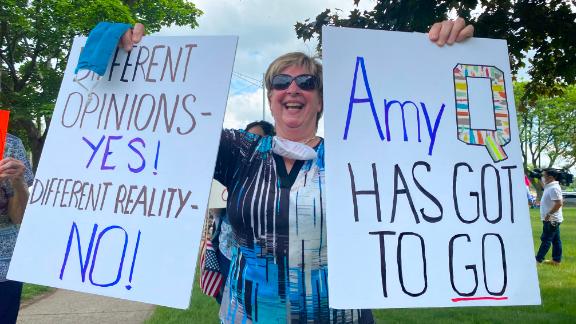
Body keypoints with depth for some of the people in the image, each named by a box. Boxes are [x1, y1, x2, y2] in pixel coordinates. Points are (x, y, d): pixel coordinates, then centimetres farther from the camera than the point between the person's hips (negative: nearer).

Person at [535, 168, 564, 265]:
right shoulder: (549, 187, 10)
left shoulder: (554, 188, -21)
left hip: (551, 219, -10)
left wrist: (549, 214, -23)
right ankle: (556, 260, 20)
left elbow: (559, 203, -27)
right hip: (552, 219, 10)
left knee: (546, 239, -4)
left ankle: (538, 259, 1)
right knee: (556, 240, 13)